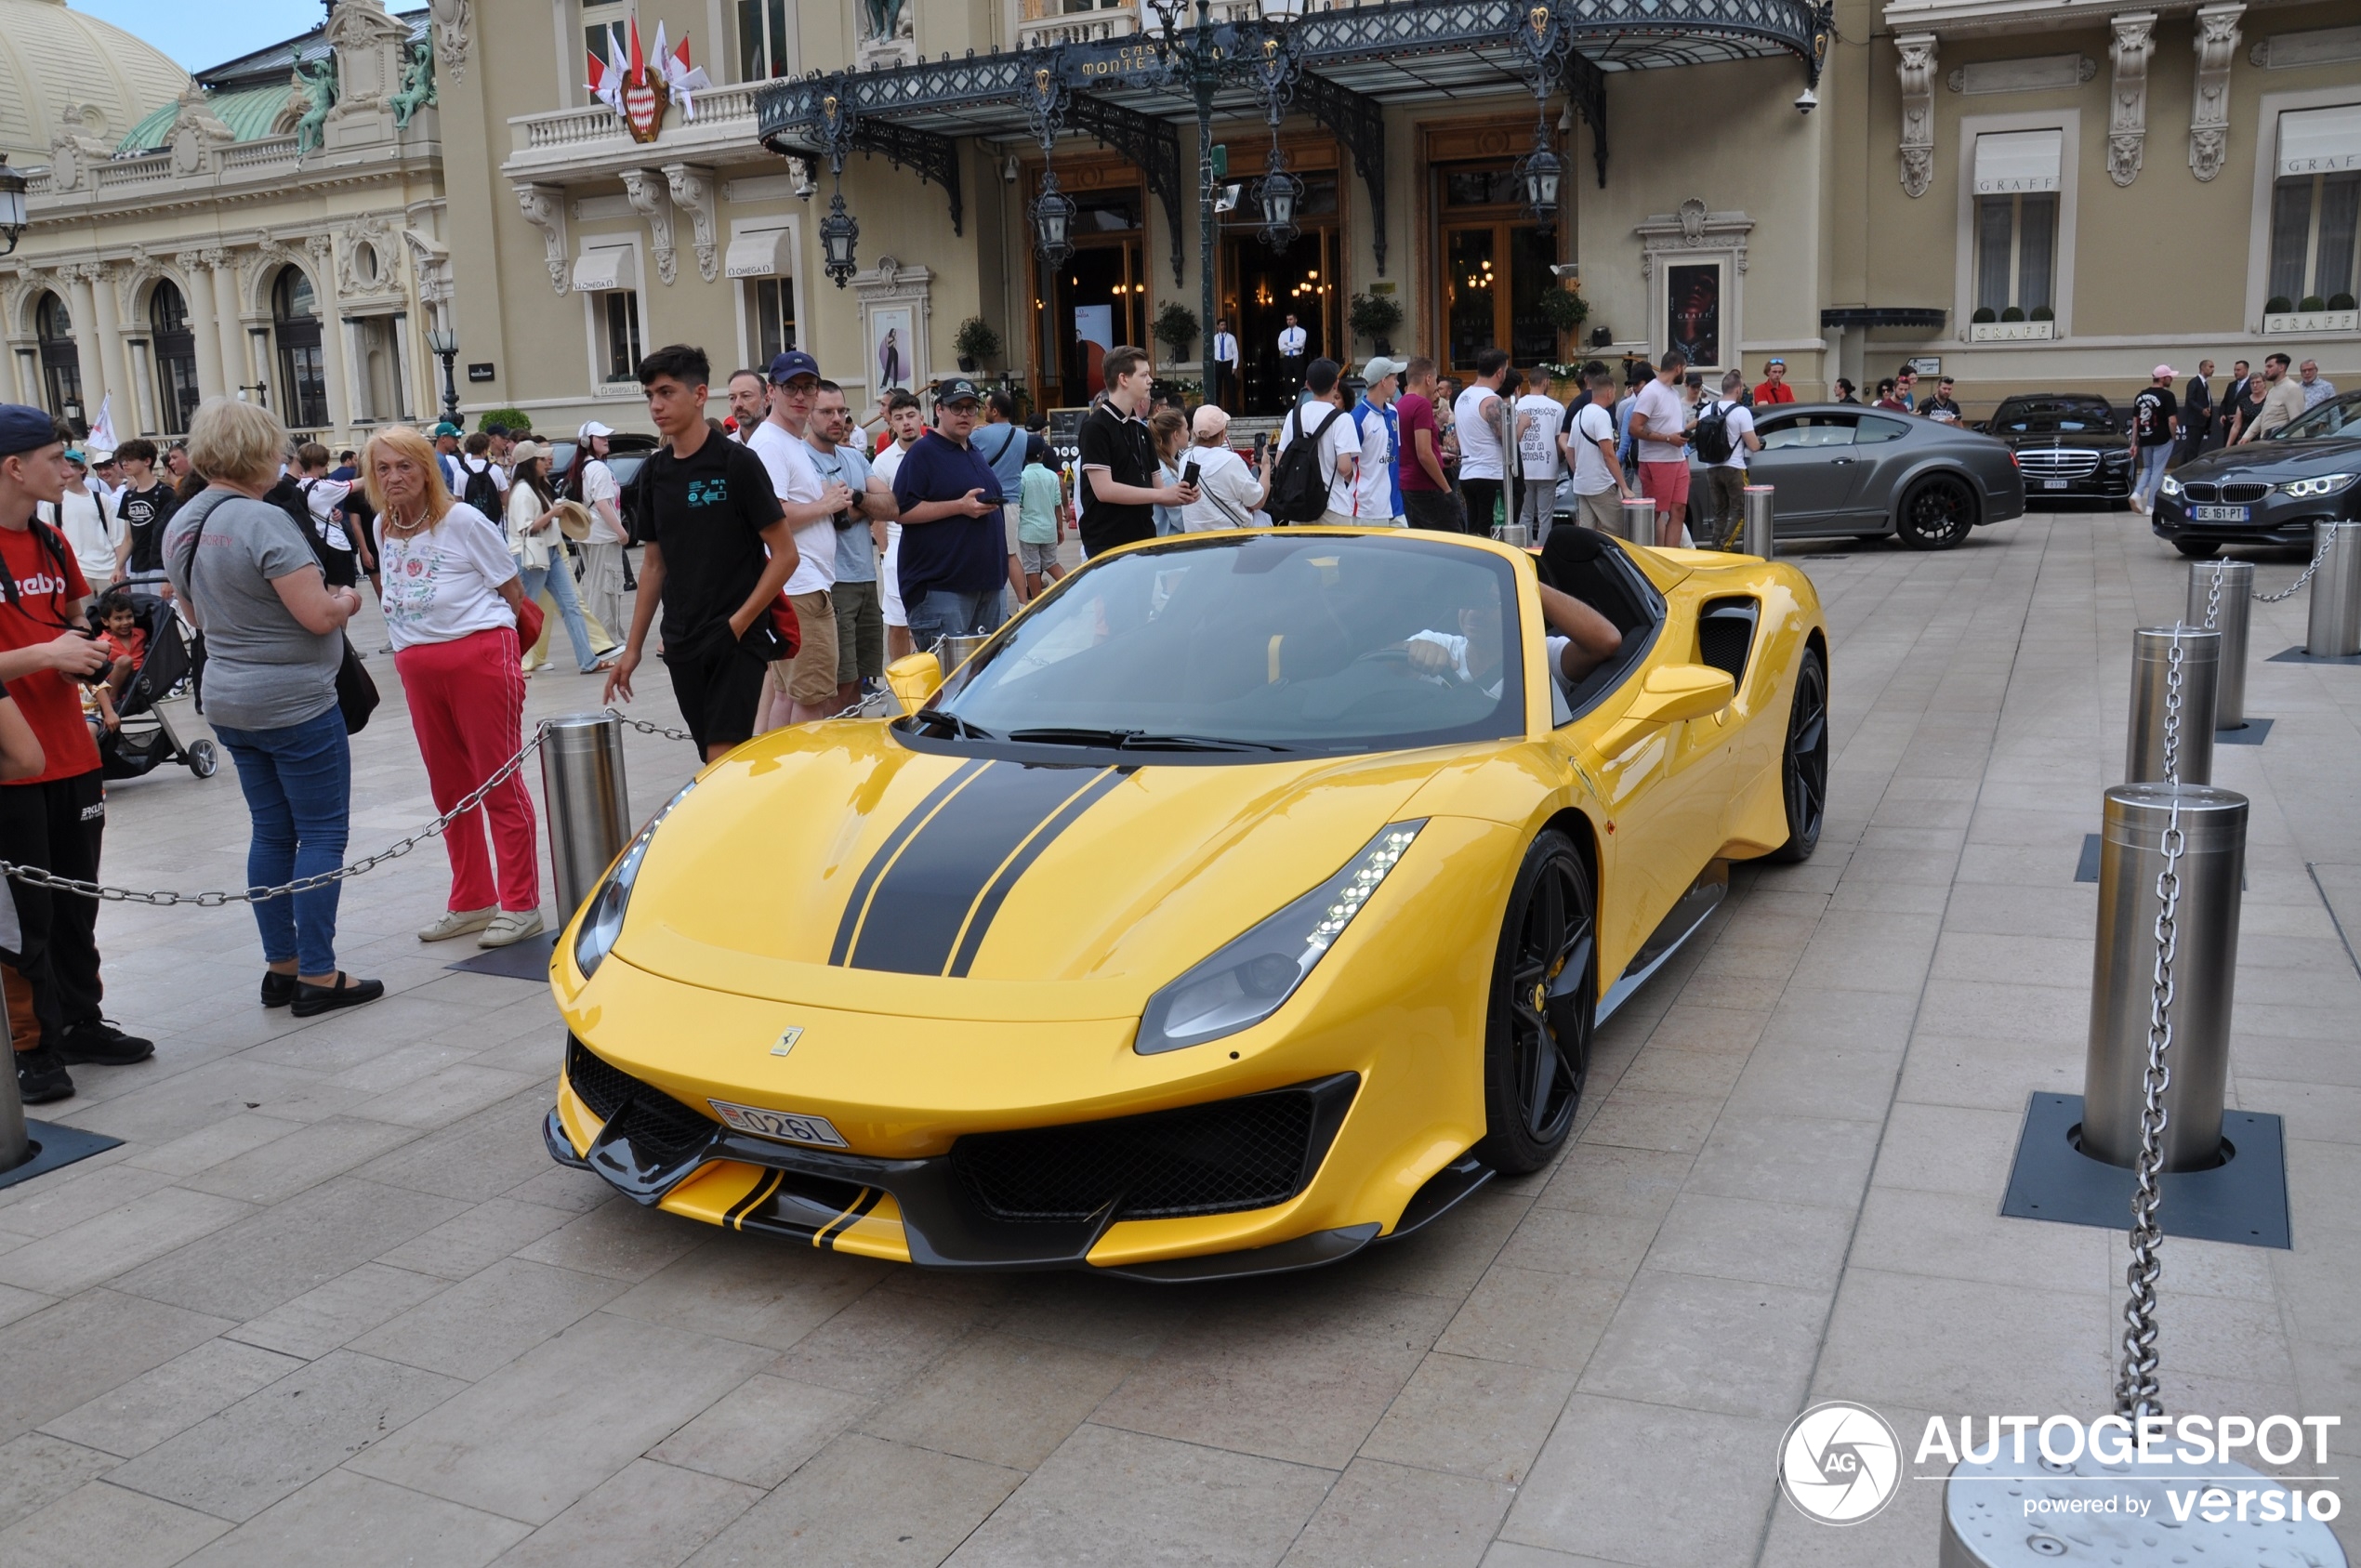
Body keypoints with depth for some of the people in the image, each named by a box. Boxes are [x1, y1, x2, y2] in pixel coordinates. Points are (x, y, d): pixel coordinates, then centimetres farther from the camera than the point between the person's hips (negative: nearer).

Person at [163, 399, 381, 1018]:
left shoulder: (181, 525, 7)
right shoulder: (263, 522, -20)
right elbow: (319, 616, -22)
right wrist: (347, 599, -3)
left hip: (229, 702, 8)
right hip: (294, 702, -8)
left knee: (271, 833, 15)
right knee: (322, 834, 0)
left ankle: (281, 966, 21)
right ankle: (317, 977, 3)